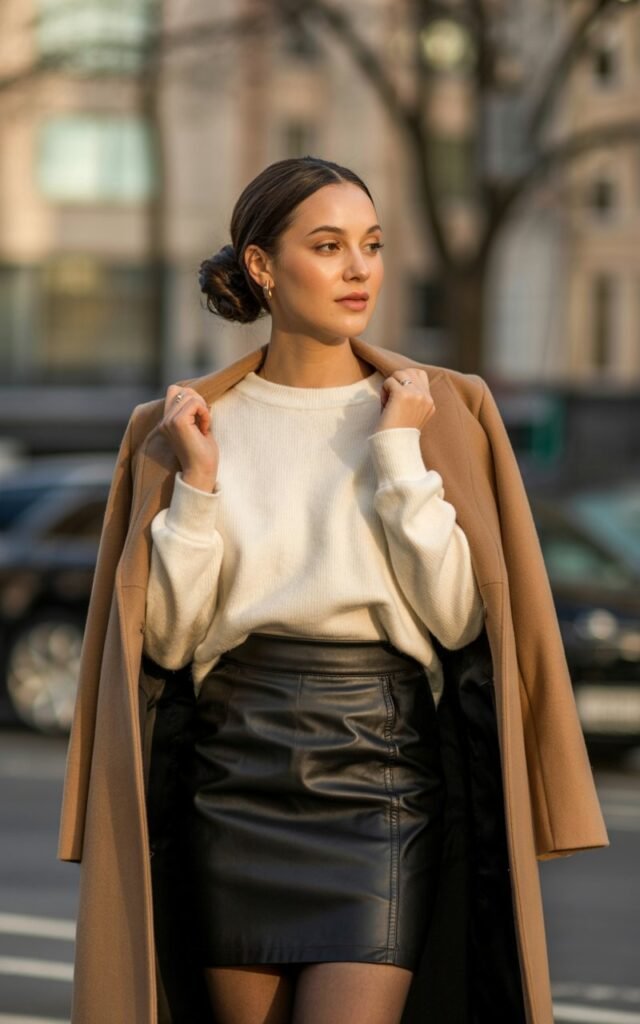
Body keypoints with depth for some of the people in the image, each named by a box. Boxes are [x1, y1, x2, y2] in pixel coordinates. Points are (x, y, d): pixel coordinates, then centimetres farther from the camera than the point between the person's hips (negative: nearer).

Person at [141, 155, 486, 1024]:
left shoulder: (423, 412, 4)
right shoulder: (209, 423, 7)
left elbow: (457, 617, -6)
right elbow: (169, 638, 2)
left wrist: (399, 456, -8)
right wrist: (198, 483, -6)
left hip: (379, 766, -2)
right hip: (239, 768, 2)